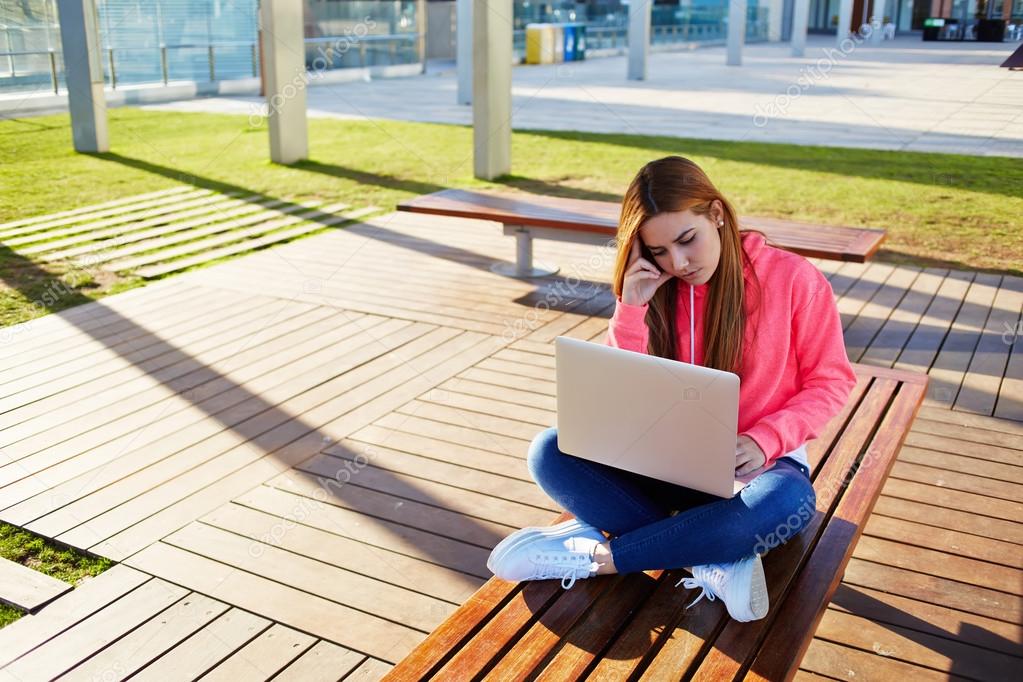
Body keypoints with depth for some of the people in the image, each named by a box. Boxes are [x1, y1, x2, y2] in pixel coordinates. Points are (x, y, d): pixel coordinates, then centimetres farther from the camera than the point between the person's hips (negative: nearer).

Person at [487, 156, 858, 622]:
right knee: (548, 452, -20)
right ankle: (710, 562, -27)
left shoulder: (792, 278, -9)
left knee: (789, 502, -39)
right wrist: (631, 309, -16)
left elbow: (831, 382, -2)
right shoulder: (652, 291, 0)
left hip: (756, 463, -3)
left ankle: (596, 555, -25)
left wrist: (763, 440, -18)